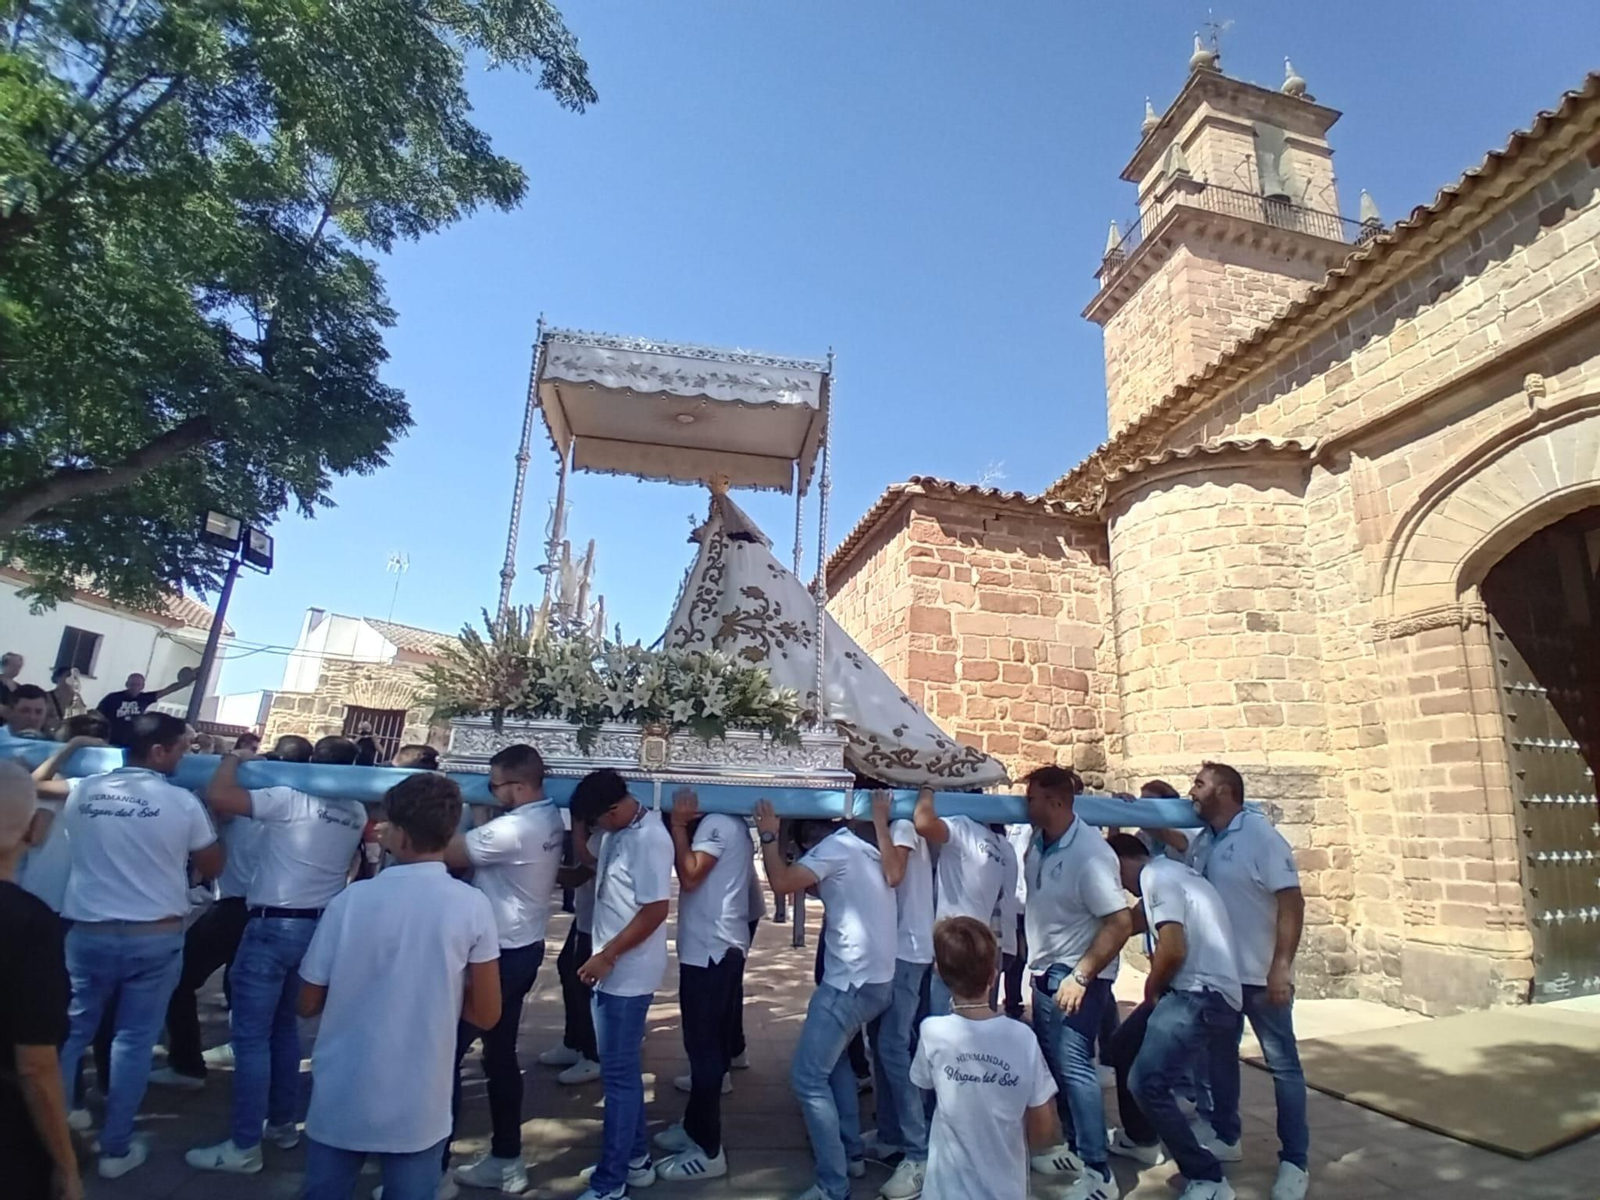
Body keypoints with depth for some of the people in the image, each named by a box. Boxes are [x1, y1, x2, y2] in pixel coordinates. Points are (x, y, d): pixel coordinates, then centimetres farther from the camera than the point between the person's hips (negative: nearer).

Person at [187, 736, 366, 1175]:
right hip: (320, 925, 7)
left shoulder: (291, 799, -15)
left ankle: (244, 1146, 8)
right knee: (283, 1026, 21)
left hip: (274, 925, -7)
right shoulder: (356, 814, 4)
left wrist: (234, 758, -2)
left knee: (251, 1035, 1)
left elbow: (217, 796, -21)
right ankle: (283, 1123, 31)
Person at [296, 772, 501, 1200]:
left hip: (339, 1102, 1)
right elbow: (486, 1015, -8)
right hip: (417, 1110, -1)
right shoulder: (472, 906, -14)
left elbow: (308, 1003, -1)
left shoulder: (351, 899, -12)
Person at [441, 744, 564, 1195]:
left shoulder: (512, 829, -26)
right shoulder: (549, 819, 4)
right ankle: (506, 1160, 29)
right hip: (523, 949, 10)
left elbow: (448, 853, -17)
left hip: (500, 954, -10)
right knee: (501, 1054, 18)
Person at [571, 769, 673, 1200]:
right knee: (622, 1070, 19)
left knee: (618, 1075, 3)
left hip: (628, 975, -9)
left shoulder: (650, 839, -23)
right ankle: (636, 1159, 34)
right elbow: (597, 871, 21)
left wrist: (606, 956, -20)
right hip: (612, 971, 9)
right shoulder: (618, 831, 4)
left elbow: (654, 911, -23)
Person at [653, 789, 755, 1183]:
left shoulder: (718, 823, -16)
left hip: (712, 948, -10)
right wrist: (684, 825, 3)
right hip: (714, 945, 10)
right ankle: (696, 1126, 32)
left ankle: (708, 1150, 7)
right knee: (707, 1043, 19)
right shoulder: (722, 823, 14)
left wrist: (679, 825, -16)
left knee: (705, 1046, -2)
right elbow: (692, 874, 12)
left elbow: (690, 876, -21)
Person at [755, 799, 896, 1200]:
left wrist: (769, 835, -8)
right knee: (833, 1057, 27)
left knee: (809, 1078, -3)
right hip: (879, 979, 10)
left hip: (851, 981, -10)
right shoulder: (865, 848, 15)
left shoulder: (835, 846, -11)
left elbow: (782, 882, -19)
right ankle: (852, 1153, 31)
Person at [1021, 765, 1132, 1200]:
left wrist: (1081, 976, -24)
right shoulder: (1039, 842, 0)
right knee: (1054, 1065, 16)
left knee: (1074, 1068, -5)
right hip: (1045, 973, 8)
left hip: (1076, 977, -8)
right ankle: (1075, 1148, 33)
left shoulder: (1089, 853, -23)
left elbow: (1120, 923, -24)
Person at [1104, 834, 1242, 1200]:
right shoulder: (1168, 870, 17)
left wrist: (1151, 988, -5)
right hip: (1192, 990, 10)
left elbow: (1173, 949, -20)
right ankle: (1141, 1139, 38)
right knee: (1123, 1047, 21)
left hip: (1200, 994, -10)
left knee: (1147, 1084, -14)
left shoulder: (1154, 875, -14)